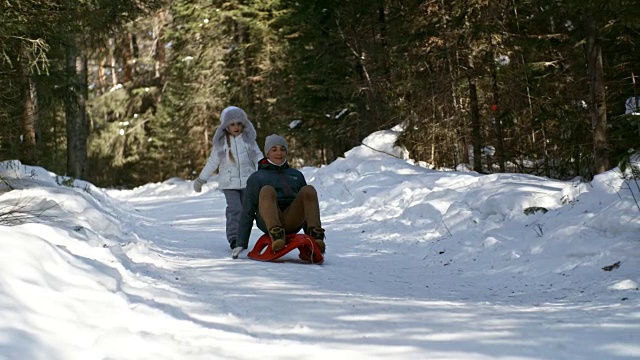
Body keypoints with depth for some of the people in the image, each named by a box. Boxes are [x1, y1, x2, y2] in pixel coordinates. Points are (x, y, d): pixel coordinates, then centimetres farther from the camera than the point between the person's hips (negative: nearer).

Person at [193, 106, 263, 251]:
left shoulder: (249, 139, 3)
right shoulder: (221, 142, 3)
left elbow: (258, 158, 5)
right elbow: (212, 162, 11)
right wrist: (200, 180, 15)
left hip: (247, 182, 1)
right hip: (229, 183, -1)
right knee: (235, 209, -16)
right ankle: (233, 238, -18)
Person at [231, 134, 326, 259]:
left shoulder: (296, 175, 27)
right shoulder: (257, 177, 17)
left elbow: (307, 202, 29)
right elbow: (248, 211, 11)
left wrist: (310, 238, 23)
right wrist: (241, 243, 3)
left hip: (292, 220, 3)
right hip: (268, 221, -2)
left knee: (309, 190, -21)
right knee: (267, 190, -30)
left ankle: (315, 235, -36)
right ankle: (276, 234, -51)